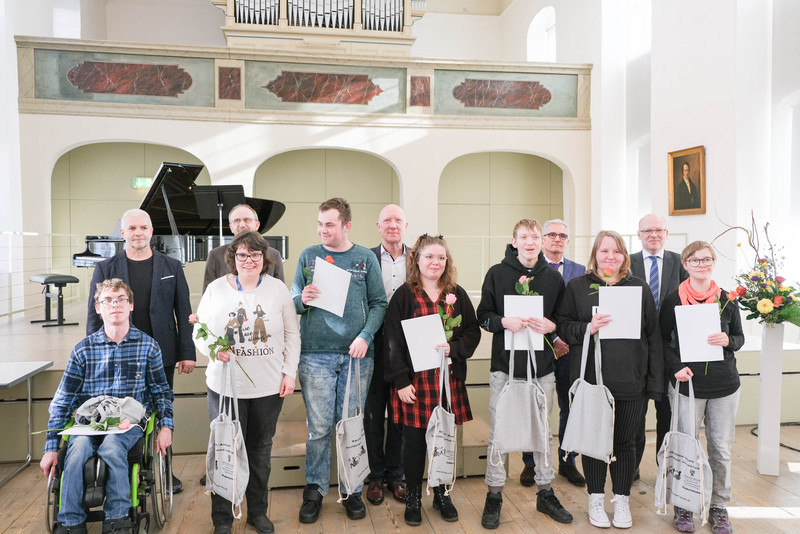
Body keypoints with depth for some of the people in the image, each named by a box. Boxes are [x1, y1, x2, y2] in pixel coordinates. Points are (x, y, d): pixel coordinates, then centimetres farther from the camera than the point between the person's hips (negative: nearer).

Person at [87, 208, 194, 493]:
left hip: (162, 356, 1)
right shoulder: (106, 269, 2)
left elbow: (183, 312, 3)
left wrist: (188, 353, -2)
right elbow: (95, 316, 3)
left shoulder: (171, 267, 4)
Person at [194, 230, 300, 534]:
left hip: (269, 387, 1)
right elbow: (200, 332, 3)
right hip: (225, 386, -1)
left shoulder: (278, 289, 0)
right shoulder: (216, 289, -1)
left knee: (261, 451, 15)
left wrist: (289, 373, -1)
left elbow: (292, 336, 4)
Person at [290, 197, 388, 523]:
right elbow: (292, 302, 9)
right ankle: (315, 491, 21)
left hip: (356, 354, 0)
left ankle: (351, 490, 25)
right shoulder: (308, 256, 7)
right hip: (316, 354, 0)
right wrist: (302, 300, -14)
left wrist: (365, 336, -10)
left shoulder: (366, 258, 5)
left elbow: (379, 303, 4)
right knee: (319, 428, 4)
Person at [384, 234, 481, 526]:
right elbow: (393, 341, -6)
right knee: (414, 439, 6)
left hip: (449, 379, 3)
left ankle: (442, 494, 30)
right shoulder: (404, 295, -3)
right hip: (415, 380, -2)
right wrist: (401, 381, -10)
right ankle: (413, 498, 24)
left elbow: (472, 331, 6)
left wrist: (454, 347, -13)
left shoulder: (457, 294, 7)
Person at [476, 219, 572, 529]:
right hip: (504, 364, -2)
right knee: (499, 434, 5)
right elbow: (483, 315, 1)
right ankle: (494, 496, 20)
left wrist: (551, 325, -10)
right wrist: (504, 321, -18)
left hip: (542, 366, 2)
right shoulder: (497, 274, -1)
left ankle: (545, 494, 30)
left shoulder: (553, 277, 5)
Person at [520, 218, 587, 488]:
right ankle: (531, 463, 20)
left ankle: (567, 462, 24)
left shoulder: (580, 271, 9)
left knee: (570, 408, 8)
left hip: (570, 349, 3)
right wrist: (552, 339, -12)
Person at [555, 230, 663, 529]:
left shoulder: (639, 288, 7)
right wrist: (588, 328, -19)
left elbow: (653, 336, 6)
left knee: (625, 441, 11)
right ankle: (596, 499, 27)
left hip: (631, 381, 1)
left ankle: (622, 501, 29)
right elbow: (562, 326, 1)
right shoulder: (577, 287, 4)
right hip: (591, 379, -1)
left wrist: (655, 381, 2)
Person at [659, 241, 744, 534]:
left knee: (721, 449, 8)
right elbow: (662, 340, 2)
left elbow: (740, 337, 11)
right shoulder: (673, 300, -2)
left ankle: (719, 507, 24)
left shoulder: (726, 299, 4)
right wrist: (676, 366, -13)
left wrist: (727, 341, -12)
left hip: (724, 384, 2)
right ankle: (683, 507, 20)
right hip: (689, 383, -2)